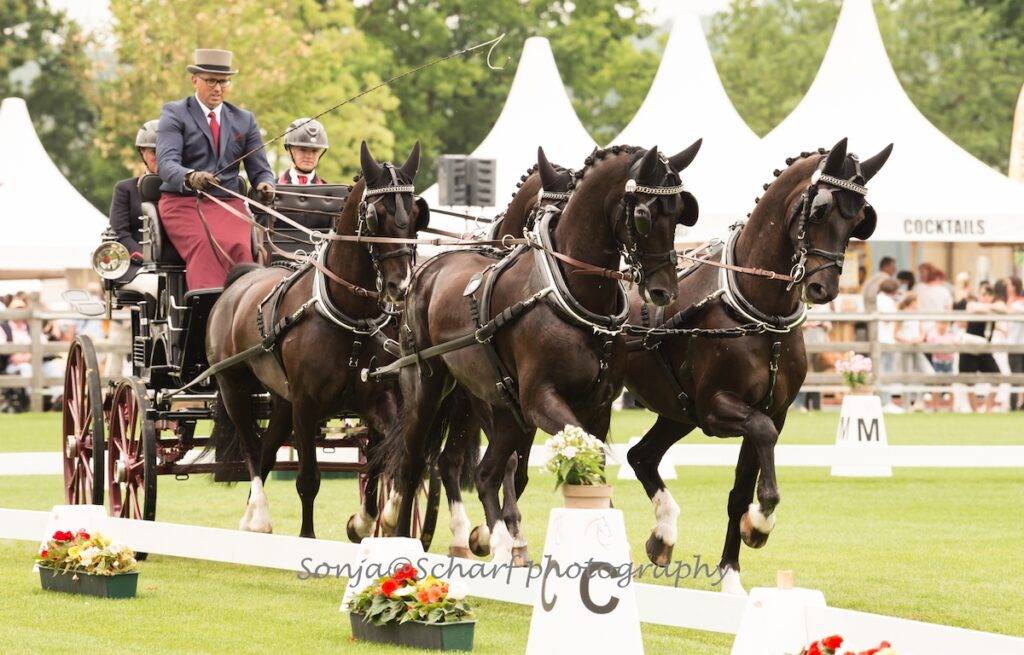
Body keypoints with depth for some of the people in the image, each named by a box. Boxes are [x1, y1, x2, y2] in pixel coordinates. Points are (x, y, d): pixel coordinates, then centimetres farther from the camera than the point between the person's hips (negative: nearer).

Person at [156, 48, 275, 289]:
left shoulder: (244, 120, 18)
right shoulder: (174, 114, 5)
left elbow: (259, 169, 16)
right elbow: (166, 162, -11)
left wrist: (265, 186, -10)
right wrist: (190, 177, -34)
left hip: (228, 204, 3)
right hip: (183, 202, -3)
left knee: (239, 246, -30)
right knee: (205, 245, -34)